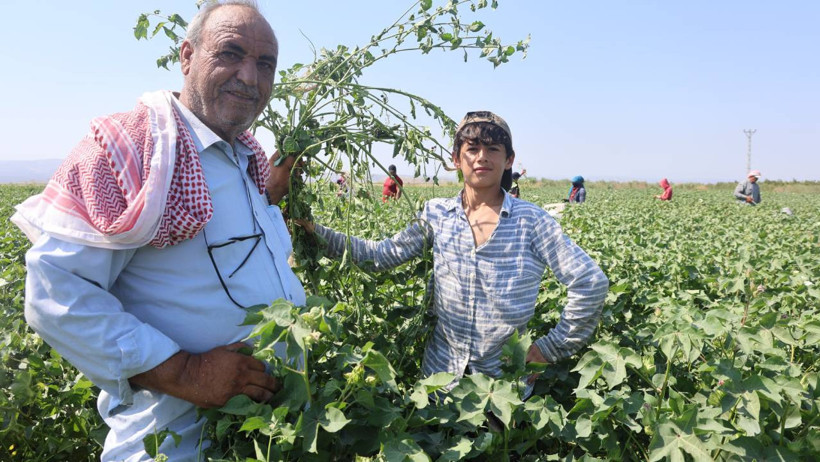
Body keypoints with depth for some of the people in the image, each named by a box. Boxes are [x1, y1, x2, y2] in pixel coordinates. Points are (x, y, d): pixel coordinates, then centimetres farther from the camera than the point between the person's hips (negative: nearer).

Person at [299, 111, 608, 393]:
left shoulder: (530, 221, -12)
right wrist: (315, 232, -8)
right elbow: (380, 255, -1)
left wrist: (551, 349, -10)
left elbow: (591, 283, -12)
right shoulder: (436, 215, -2)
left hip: (506, 380, -2)